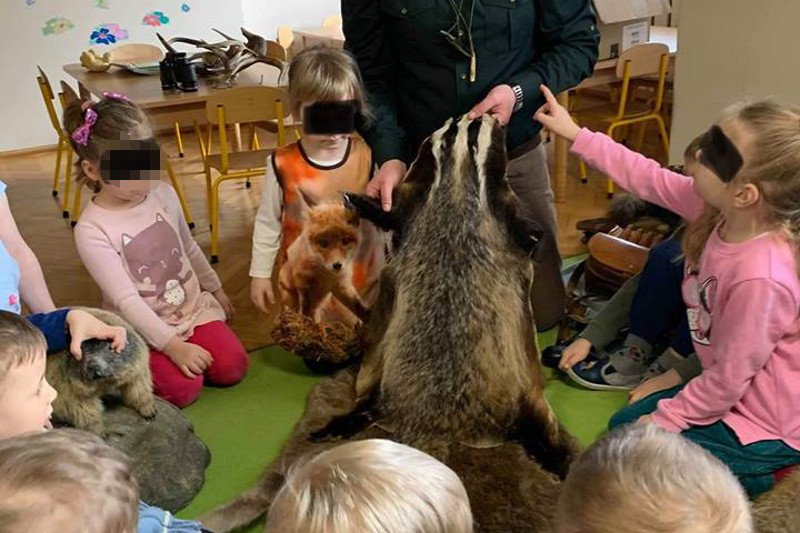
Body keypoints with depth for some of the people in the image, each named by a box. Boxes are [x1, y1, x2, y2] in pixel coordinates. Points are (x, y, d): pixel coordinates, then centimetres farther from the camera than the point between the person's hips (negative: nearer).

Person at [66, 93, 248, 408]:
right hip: (141, 327, -4)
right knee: (183, 388, -22)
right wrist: (172, 345, -26)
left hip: (193, 306, 5)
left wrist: (216, 289, 23)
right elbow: (125, 300, -22)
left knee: (232, 367, -13)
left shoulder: (164, 195, -4)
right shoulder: (92, 230, -20)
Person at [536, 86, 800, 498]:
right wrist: (575, 135, 0)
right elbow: (651, 180, -2)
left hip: (765, 428, -8)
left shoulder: (761, 277, -37)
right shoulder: (718, 208, -16)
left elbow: (729, 378, -25)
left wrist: (666, 418, -11)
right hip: (732, 393, 8)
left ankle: (750, 478, 5)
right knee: (621, 427, 19)